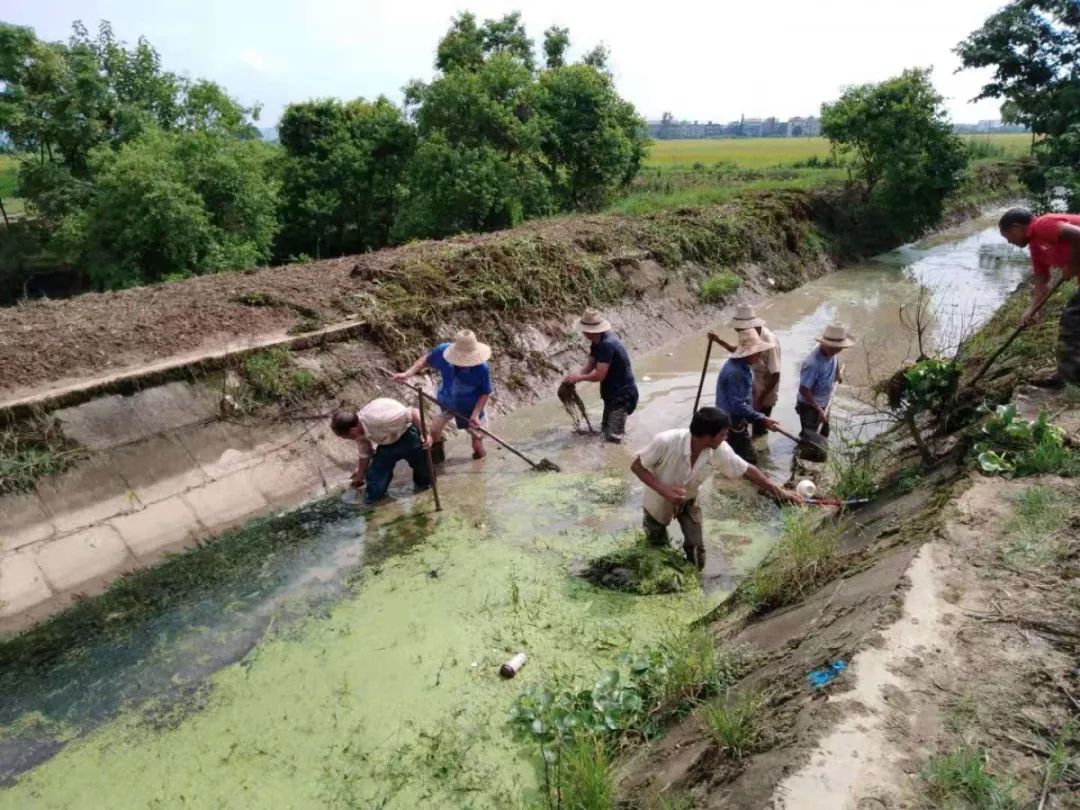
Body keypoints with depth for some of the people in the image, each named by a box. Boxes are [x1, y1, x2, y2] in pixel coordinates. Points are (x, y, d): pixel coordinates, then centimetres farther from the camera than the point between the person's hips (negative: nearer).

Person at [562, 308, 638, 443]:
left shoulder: (607, 345, -29)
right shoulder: (597, 343, 3)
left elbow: (599, 375, -28)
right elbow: (590, 365, 9)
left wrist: (579, 378, -13)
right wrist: (574, 377, -8)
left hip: (623, 395, -10)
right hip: (612, 393, 10)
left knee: (612, 436, -18)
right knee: (605, 428, 19)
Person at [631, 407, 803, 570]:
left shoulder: (720, 451, -26)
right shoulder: (666, 442, -39)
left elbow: (747, 470, -10)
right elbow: (637, 466, -26)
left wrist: (778, 490, -6)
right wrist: (664, 490, -36)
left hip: (688, 500, 3)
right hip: (659, 500, -3)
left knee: (695, 550, 3)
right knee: (657, 547, 14)